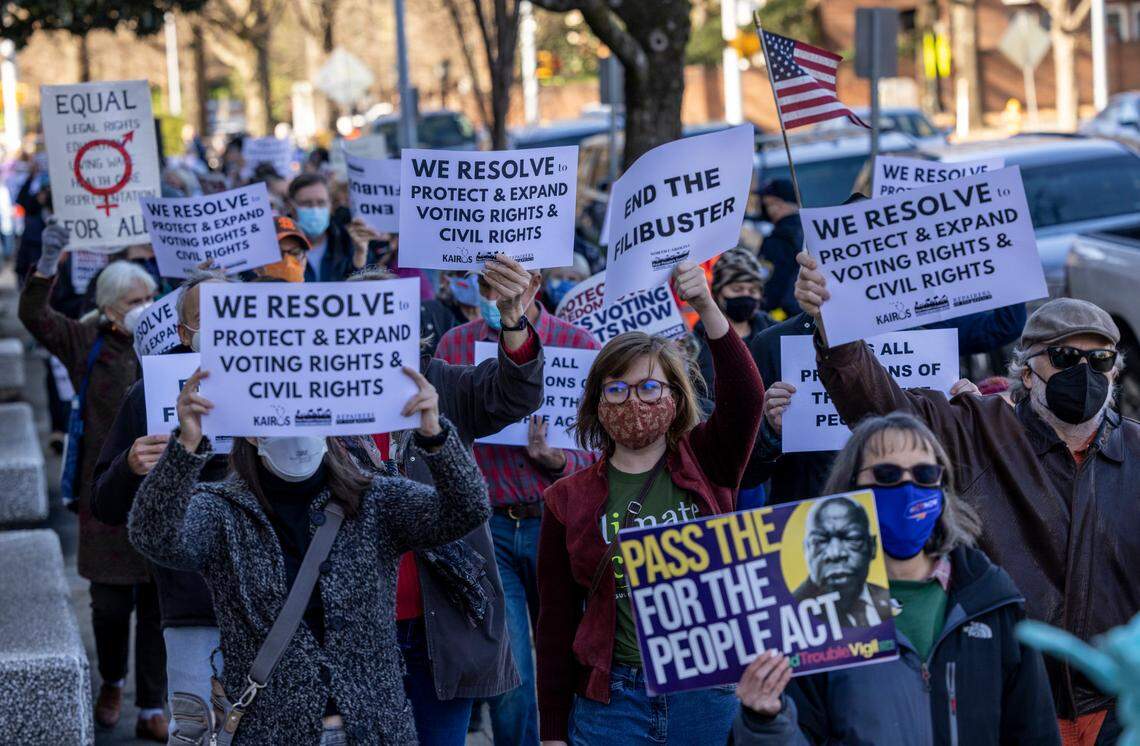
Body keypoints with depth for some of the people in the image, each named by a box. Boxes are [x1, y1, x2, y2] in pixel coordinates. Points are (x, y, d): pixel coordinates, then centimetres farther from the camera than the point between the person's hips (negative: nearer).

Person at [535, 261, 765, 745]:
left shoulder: (705, 466, 4)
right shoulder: (569, 500, 4)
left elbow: (745, 395, -15)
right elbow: (556, 623, 5)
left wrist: (707, 308, -28)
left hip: (712, 700, 0)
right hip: (610, 701, 0)